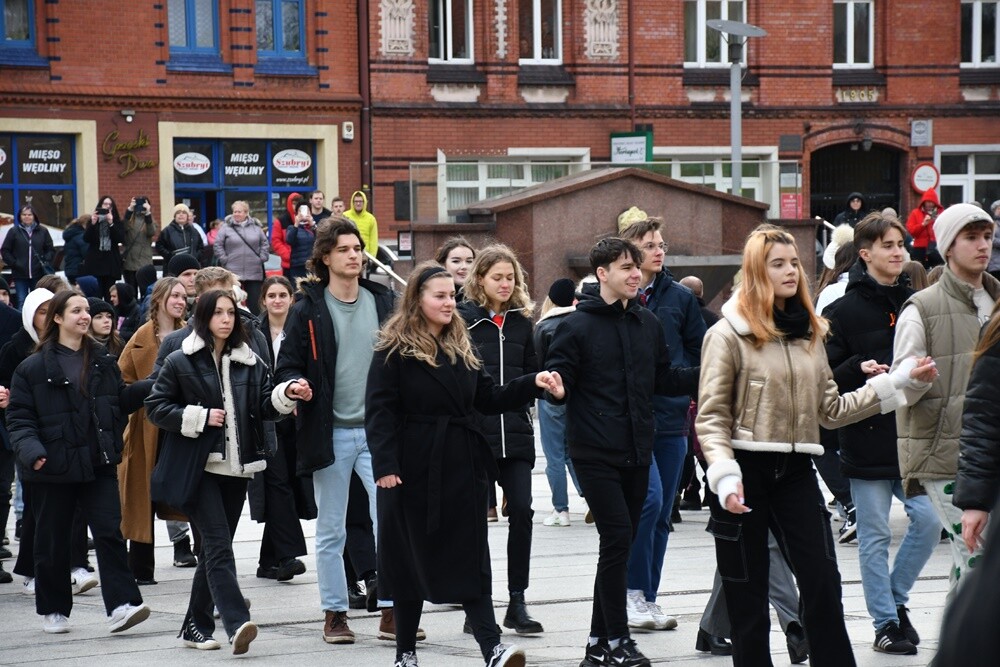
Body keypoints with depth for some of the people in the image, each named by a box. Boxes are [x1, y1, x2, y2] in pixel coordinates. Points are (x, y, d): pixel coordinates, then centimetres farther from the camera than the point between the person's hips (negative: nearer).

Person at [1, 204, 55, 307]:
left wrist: (46, 262, -4)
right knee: (22, 302, -3)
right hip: (20, 275, -1)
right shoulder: (14, 231, 1)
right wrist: (14, 263, -5)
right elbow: (4, 251, 4)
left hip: (39, 274, 1)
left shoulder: (43, 231, 4)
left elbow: (51, 249, 10)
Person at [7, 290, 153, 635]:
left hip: (98, 464, 3)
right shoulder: (33, 367, -4)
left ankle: (121, 606, -11)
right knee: (53, 541, 8)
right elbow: (19, 417, -5)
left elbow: (122, 399, 15)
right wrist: (30, 450, -21)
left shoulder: (103, 361, 10)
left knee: (110, 532, -8)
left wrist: (152, 387, -1)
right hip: (54, 469, -2)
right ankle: (53, 610, 22)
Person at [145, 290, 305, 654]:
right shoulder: (180, 362, -2)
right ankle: (237, 624, -24)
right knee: (219, 546, -15)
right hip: (197, 469, -5)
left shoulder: (251, 362, 11)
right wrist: (200, 417, -12)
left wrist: (287, 396, -13)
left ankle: (196, 626, 19)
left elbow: (265, 407, 8)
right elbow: (155, 407, -2)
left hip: (236, 469, 5)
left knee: (214, 548, 10)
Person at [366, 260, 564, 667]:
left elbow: (489, 400, 14)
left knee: (471, 560, -3)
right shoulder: (394, 350, -5)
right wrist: (385, 465, -20)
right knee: (412, 558, 5)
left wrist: (533, 384, 1)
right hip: (414, 468, -4)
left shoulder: (461, 347, 14)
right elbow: (380, 411, -11)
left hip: (462, 465, 4)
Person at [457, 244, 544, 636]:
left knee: (521, 510, -6)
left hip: (515, 432, 3)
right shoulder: (462, 318, -1)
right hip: (474, 430, -3)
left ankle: (517, 603, 0)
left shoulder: (521, 320, 12)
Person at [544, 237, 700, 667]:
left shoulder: (648, 324, 11)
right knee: (617, 537, -13)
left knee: (620, 543, 9)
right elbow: (558, 380, -9)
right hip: (595, 453, -6)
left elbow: (664, 380, 18)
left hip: (636, 453, 6)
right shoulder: (578, 325, -6)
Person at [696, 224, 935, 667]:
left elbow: (830, 411, 10)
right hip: (747, 470, -5)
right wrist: (725, 476, -22)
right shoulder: (728, 335, -5)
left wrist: (898, 380, 6)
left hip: (797, 472, 5)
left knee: (823, 584, -1)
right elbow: (711, 417, -8)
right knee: (748, 596, 3)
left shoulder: (809, 332, 13)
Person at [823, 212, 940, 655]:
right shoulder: (844, 311, -4)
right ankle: (885, 623, 10)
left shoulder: (914, 305, 10)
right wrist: (859, 369, -22)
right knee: (875, 536, 1)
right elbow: (825, 376, -6)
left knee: (928, 519, -5)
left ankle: (896, 598, 17)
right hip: (867, 438, -4)